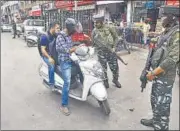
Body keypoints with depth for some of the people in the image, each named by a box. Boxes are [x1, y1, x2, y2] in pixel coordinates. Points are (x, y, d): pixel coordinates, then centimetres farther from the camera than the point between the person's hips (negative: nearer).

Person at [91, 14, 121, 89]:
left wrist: (114, 47, -5)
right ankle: (105, 81, 27)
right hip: (101, 52, 0)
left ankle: (115, 80, 31)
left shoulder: (109, 28, -4)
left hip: (111, 51, 0)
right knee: (103, 68, 8)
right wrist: (98, 49, -3)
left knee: (114, 66, 7)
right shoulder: (94, 31, 0)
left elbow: (116, 37, 4)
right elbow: (93, 42, 8)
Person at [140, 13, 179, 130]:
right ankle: (155, 120, 42)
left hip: (165, 77, -9)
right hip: (158, 74, 9)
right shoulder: (166, 33, 11)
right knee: (155, 101, 22)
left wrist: (153, 73, -19)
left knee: (162, 105, 2)